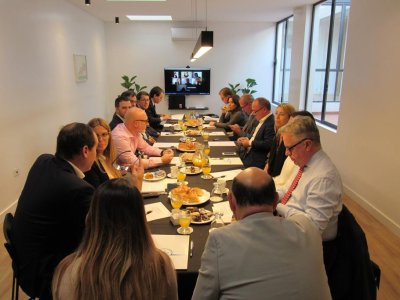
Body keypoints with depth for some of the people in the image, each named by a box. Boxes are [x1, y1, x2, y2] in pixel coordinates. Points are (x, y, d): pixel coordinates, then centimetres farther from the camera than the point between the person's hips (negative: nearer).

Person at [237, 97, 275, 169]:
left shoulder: (271, 123, -18)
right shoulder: (262, 121, 13)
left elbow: (268, 144, -24)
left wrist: (250, 143, -14)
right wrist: (247, 139, 3)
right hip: (248, 155, 10)